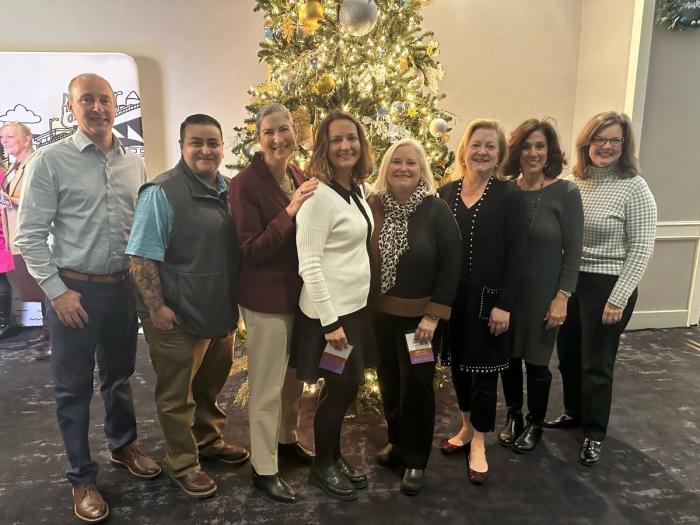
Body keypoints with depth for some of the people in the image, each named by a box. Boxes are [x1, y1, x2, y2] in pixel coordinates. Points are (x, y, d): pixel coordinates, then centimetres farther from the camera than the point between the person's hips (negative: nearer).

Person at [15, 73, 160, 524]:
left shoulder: (135, 164, 5)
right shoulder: (50, 161, -7)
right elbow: (30, 234, -7)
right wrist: (57, 291, -12)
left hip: (123, 287, 4)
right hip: (74, 289, -3)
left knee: (120, 375, 19)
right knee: (74, 386, 9)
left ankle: (123, 446, 42)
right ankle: (83, 478, 26)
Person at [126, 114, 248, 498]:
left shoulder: (229, 190, 5)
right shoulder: (161, 192, -16)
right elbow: (141, 257, -17)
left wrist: (233, 300, 14)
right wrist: (156, 307, -20)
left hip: (220, 309, 7)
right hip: (178, 316, -7)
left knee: (211, 384, 23)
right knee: (177, 394, 11)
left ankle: (208, 440, 45)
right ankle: (182, 463, 30)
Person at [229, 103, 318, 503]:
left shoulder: (299, 177, 5)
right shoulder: (245, 183, -16)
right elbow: (250, 250, -20)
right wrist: (289, 211, -26)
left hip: (301, 292, 7)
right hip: (266, 297, -7)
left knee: (295, 376, 22)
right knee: (267, 386, 6)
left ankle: (288, 439, 45)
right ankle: (264, 468, 24)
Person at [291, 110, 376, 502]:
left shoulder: (357, 190, 9)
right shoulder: (319, 194, -18)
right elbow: (308, 265, -21)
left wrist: (349, 313, 14)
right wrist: (330, 321, -20)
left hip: (356, 306, 8)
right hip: (330, 312, -8)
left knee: (348, 387, 17)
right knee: (340, 389, 6)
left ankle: (335, 457, 37)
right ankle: (322, 466, 30)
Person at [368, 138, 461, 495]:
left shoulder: (436, 209, -10)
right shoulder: (373, 205, -2)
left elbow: (451, 265, -10)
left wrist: (433, 315, -14)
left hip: (419, 316, -3)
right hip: (379, 313, 3)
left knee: (416, 384, 8)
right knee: (388, 381, 16)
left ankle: (416, 459, 27)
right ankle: (397, 441, 40)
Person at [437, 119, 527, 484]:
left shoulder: (510, 196, -6)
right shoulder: (446, 193, 5)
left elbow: (516, 255, -9)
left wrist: (504, 304, -14)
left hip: (488, 299, -4)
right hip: (451, 298, 4)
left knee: (483, 369, 6)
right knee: (457, 363, 15)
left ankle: (478, 443, 23)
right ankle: (467, 427, 36)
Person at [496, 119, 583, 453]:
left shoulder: (566, 192, -10)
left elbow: (572, 250, -8)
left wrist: (562, 297, -12)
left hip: (543, 292, -2)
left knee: (536, 360, 11)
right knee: (508, 356, 15)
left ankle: (535, 424, 34)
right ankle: (513, 416, 38)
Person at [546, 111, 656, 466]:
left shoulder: (634, 188, -11)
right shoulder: (572, 182, 4)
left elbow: (641, 249, -13)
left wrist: (618, 299, -16)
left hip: (606, 286, -5)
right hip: (568, 282, 5)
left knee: (596, 363, 7)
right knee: (568, 354, 17)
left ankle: (594, 433, 28)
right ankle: (573, 412, 40)